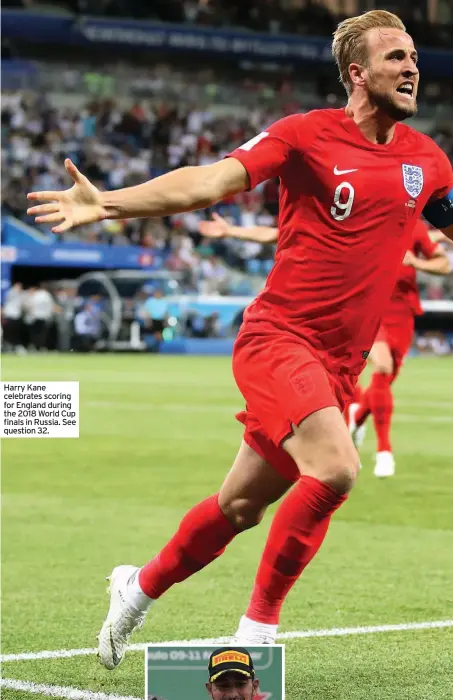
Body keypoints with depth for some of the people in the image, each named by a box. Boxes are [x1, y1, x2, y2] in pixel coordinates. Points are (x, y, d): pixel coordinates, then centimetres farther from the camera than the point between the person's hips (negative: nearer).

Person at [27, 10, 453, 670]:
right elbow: (213, 180, -17)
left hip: (338, 365, 6)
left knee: (242, 505, 12)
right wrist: (109, 202, -28)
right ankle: (258, 625, -9)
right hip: (279, 338, -6)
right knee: (336, 469, -26)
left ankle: (141, 587, 37)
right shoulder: (308, 134, -8)